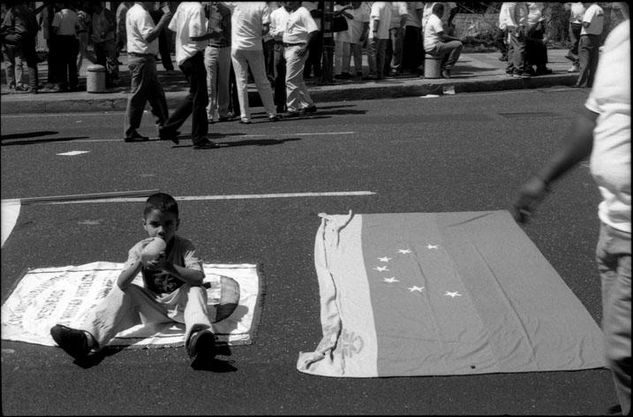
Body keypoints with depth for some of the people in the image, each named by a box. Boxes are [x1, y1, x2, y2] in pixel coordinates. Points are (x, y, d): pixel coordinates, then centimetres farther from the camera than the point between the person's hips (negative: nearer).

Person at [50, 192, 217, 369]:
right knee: (121, 291, -17)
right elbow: (121, 283, -17)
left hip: (179, 303, -3)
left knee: (196, 289, -32)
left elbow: (198, 277, -26)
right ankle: (87, 338, -36)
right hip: (152, 306, 3)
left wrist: (168, 266, -37)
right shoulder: (139, 249, -4)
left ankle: (196, 338, -63)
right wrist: (139, 262, -34)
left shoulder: (184, 246, -9)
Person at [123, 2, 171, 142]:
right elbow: (149, 37, -26)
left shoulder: (133, 12, 17)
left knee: (156, 93, 15)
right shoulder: (141, 14, -16)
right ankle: (130, 132, 0)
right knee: (137, 97, -5)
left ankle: (164, 126, 22)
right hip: (142, 59, -11)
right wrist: (162, 22, -22)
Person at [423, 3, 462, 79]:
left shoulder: (430, 19, 19)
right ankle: (447, 68, -12)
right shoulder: (437, 20, -13)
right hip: (434, 47, -11)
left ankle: (443, 68, 20)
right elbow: (442, 36, -21)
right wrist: (455, 38, -8)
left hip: (428, 48, 11)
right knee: (458, 44, -15)